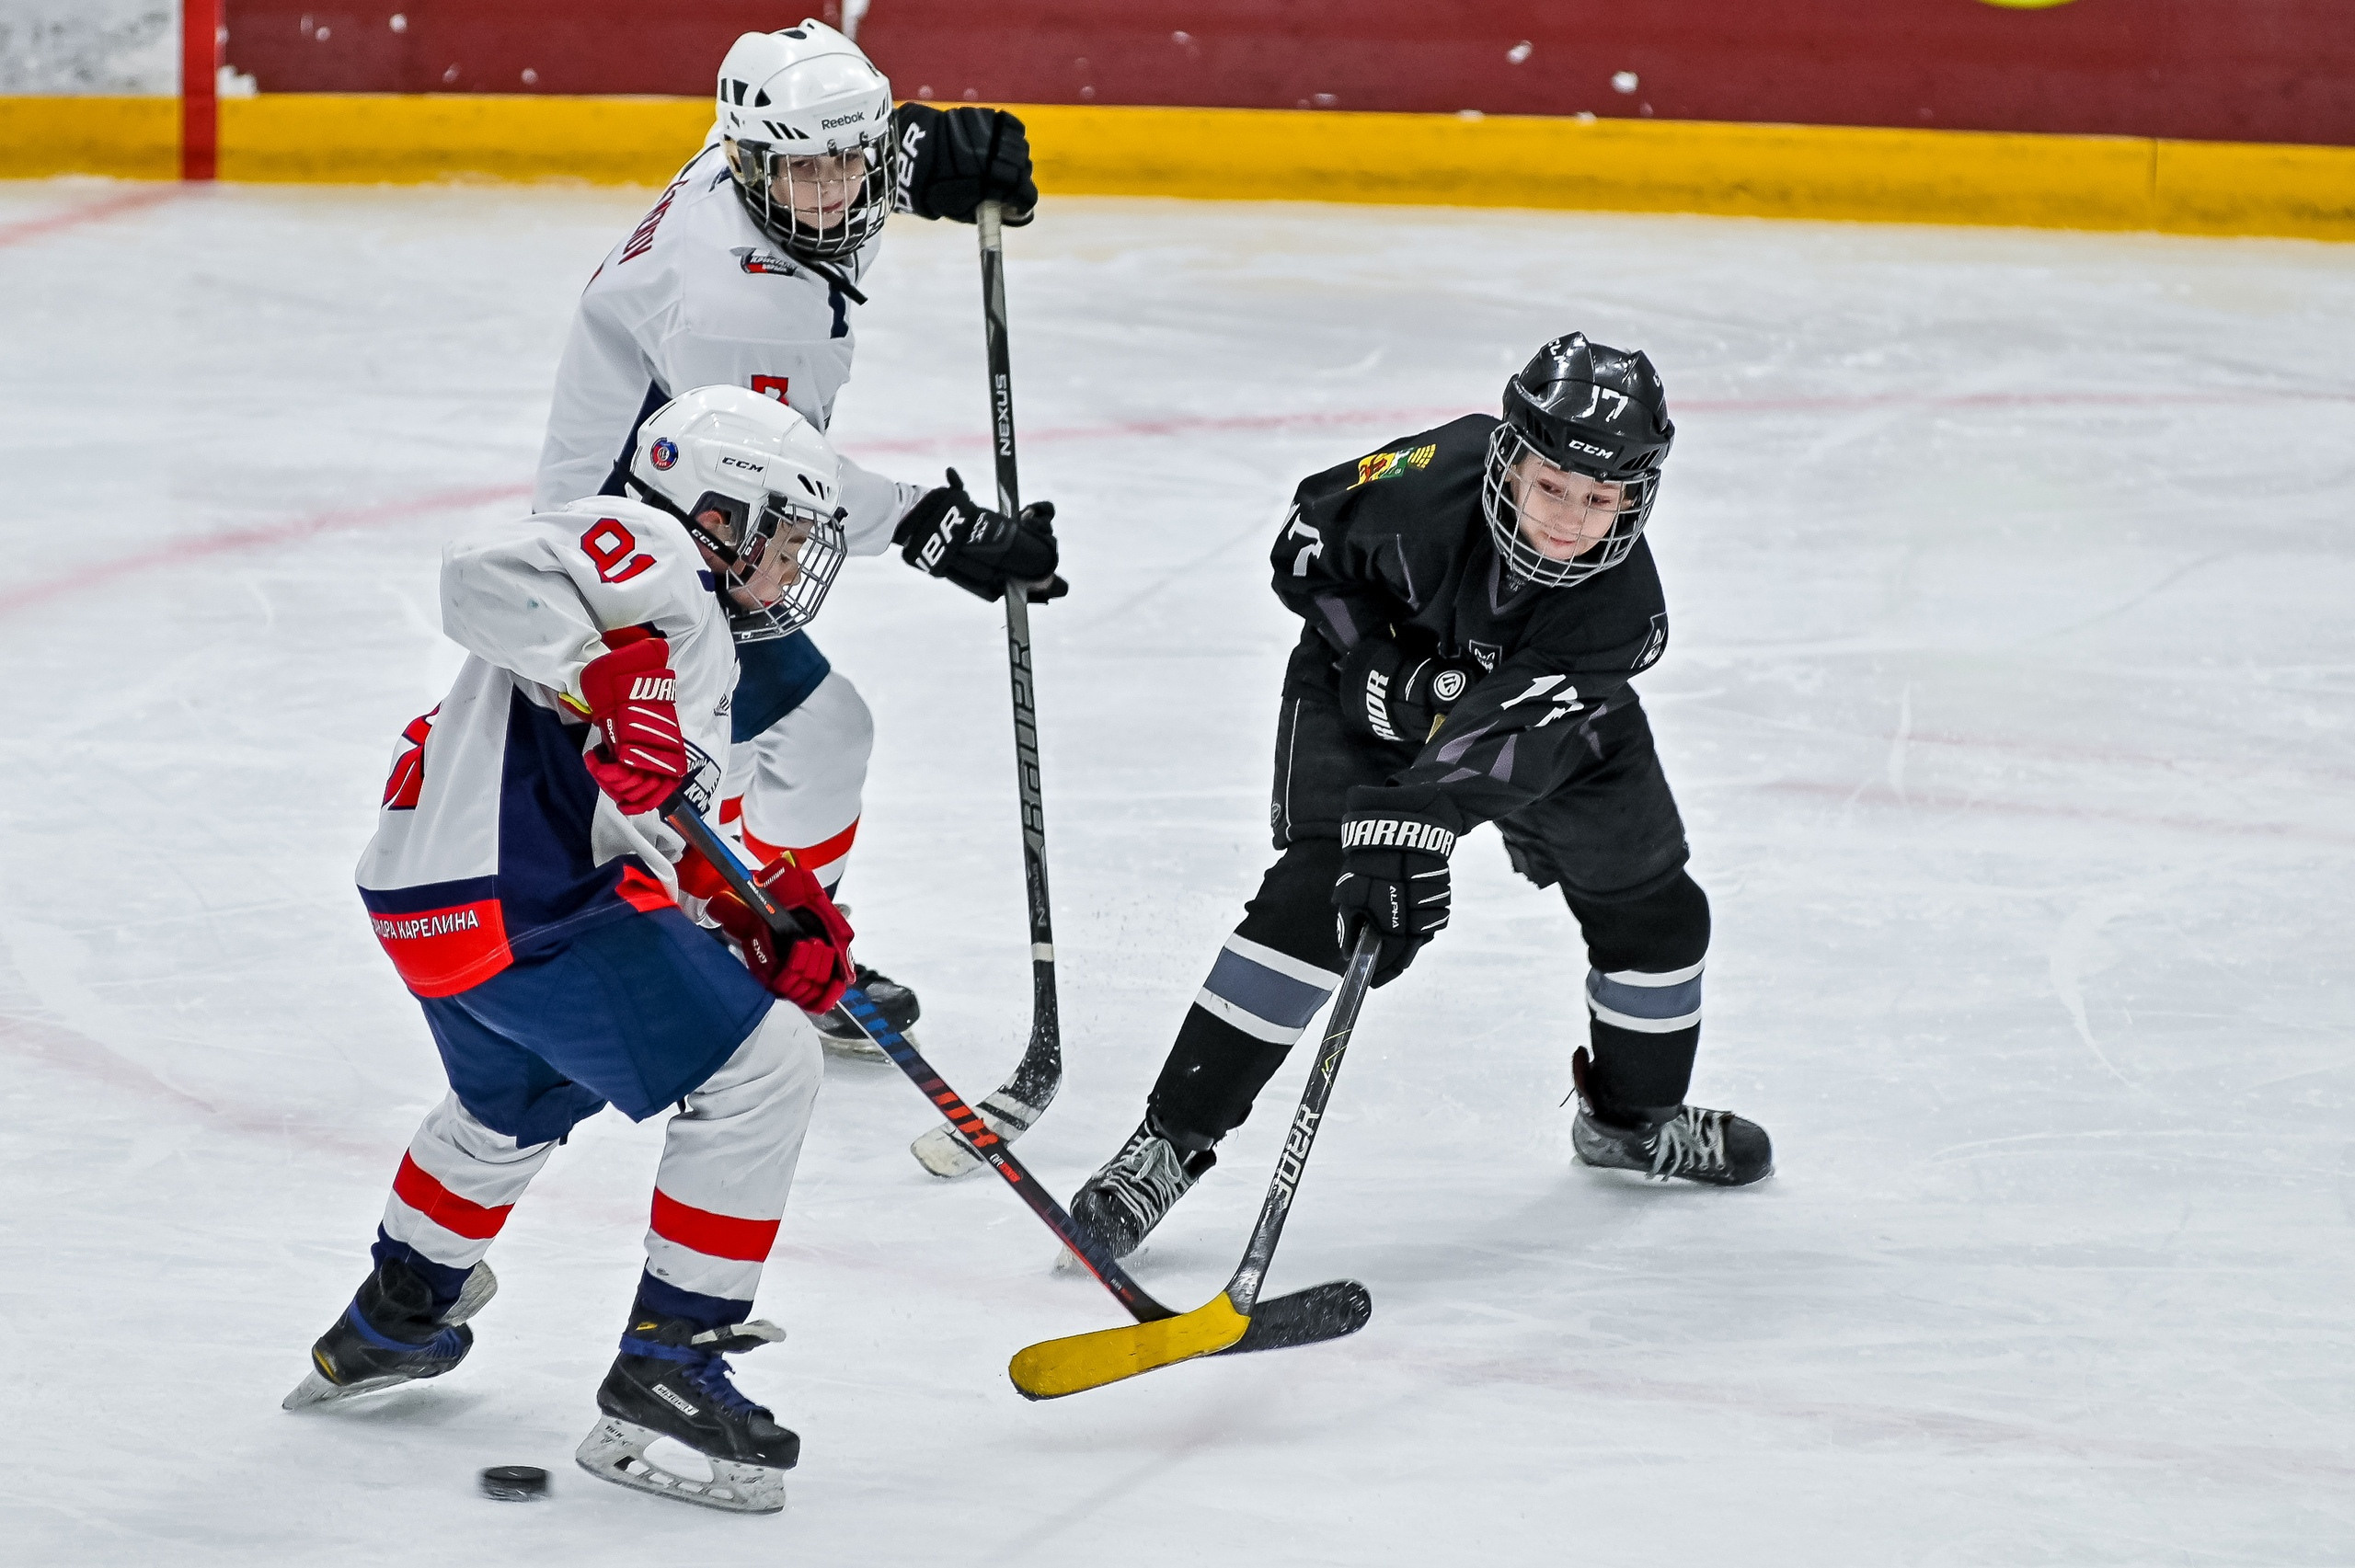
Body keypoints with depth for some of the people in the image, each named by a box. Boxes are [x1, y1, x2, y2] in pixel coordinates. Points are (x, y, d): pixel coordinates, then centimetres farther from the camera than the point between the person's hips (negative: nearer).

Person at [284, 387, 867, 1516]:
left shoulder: (699, 656, 25)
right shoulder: (647, 554, -6)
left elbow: (664, 838, 18)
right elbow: (487, 573, -23)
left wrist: (761, 923, 4)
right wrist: (609, 679, -31)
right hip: (521, 904, -11)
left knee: (516, 1107, 37)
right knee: (760, 1069, -9)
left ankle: (394, 1318, 57)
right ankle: (667, 1368, -8)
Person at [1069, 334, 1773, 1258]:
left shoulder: (1622, 608, -33)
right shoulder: (1431, 481, -35)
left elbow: (1511, 734, -44)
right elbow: (1307, 547, -17)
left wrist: (1416, 824, -57)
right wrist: (1385, 666, -27)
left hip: (1545, 703, 3)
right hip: (1371, 677, -3)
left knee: (1652, 907, 8)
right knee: (1315, 895, -22)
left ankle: (1633, 1117, 38)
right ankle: (1169, 1140, -20)